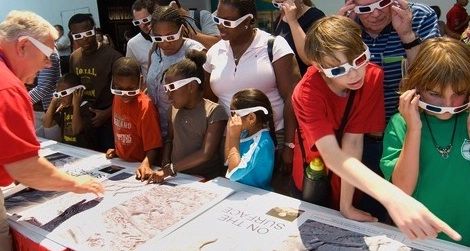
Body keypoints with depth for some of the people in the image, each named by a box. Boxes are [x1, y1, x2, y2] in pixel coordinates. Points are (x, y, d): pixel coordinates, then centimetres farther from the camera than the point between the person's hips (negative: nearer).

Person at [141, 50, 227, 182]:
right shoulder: (175, 108, 10)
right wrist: (165, 167, 0)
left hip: (205, 180, -5)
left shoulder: (214, 112, -10)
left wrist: (170, 169, -16)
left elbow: (206, 154, -15)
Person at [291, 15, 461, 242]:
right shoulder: (306, 93, -31)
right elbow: (331, 155, -43)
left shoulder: (373, 77, -21)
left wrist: (346, 204, -29)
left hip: (354, 179, 2)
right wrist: (392, 197, -57)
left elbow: (353, 141, -24)